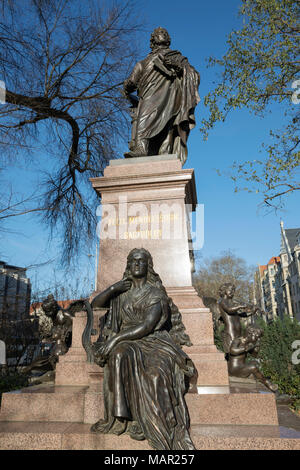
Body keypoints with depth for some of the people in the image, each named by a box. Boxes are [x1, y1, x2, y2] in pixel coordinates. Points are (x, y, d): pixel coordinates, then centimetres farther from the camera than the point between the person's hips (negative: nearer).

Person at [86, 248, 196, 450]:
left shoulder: (156, 294, -1)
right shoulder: (123, 291, 15)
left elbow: (146, 327, -13)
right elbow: (95, 304, 12)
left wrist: (116, 338, -20)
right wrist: (113, 289, -2)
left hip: (151, 340, -2)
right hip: (125, 343, 3)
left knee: (157, 372, -35)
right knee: (120, 356, -34)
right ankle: (120, 418, -30)